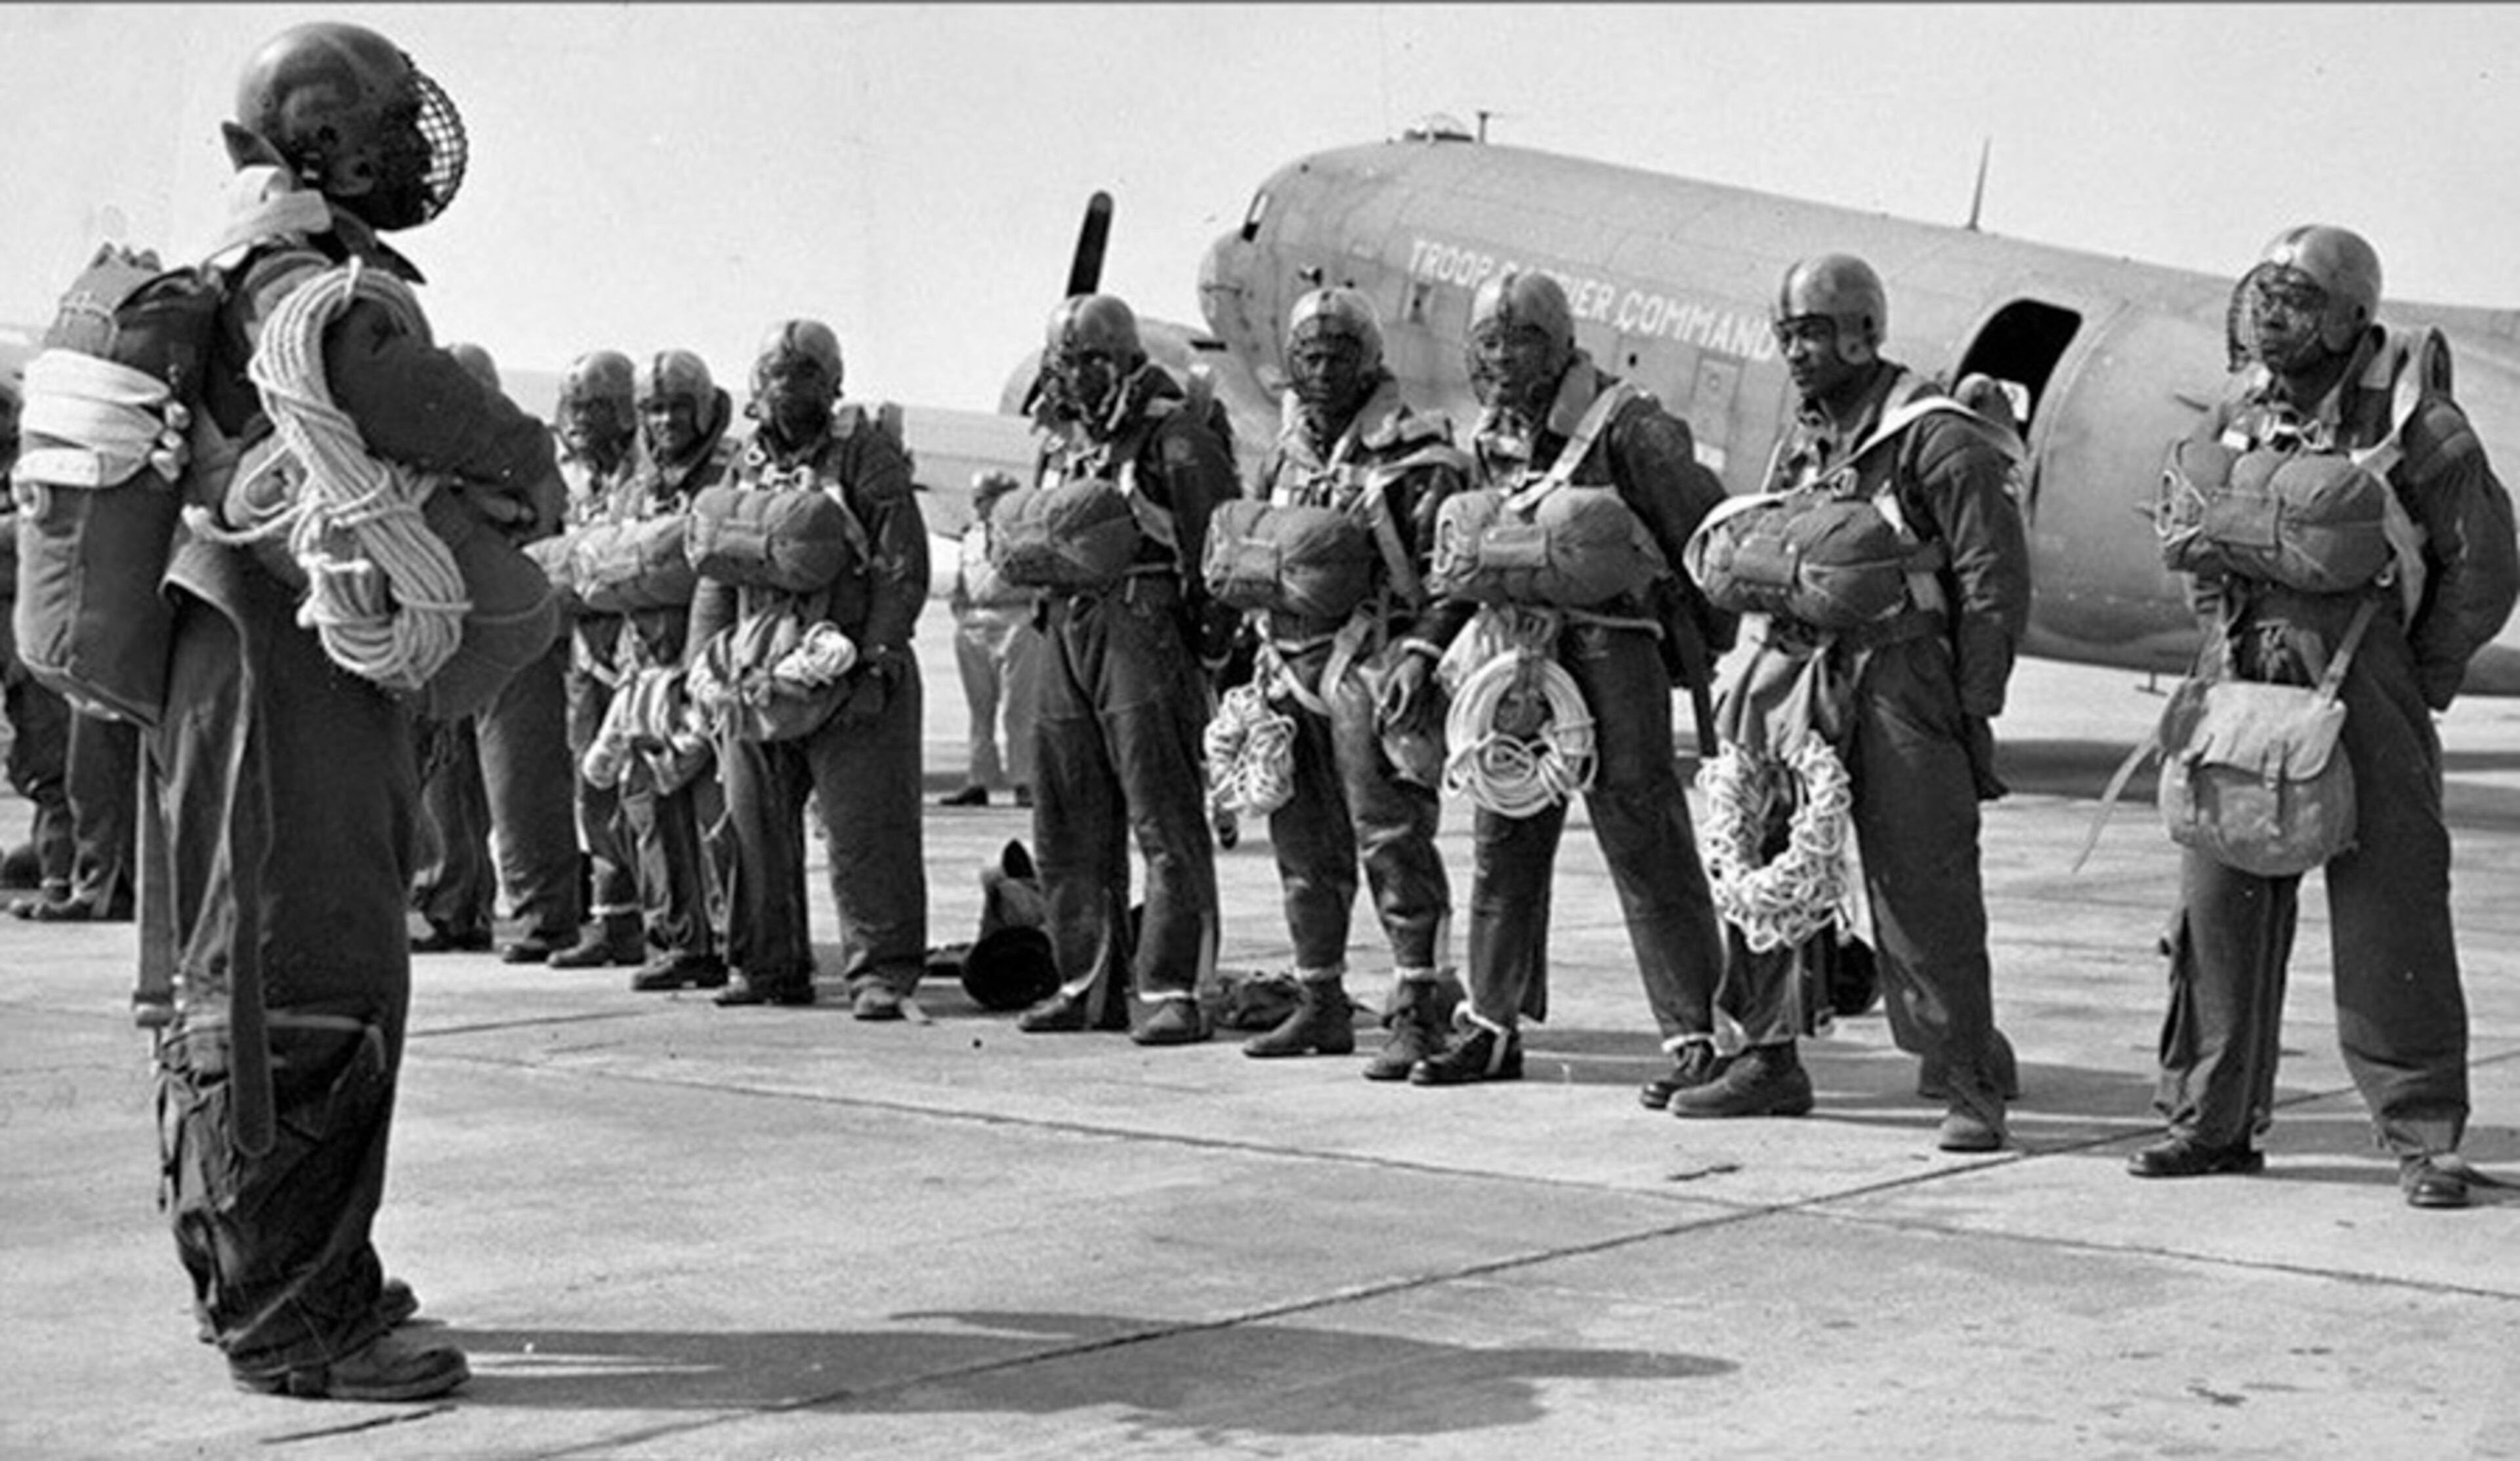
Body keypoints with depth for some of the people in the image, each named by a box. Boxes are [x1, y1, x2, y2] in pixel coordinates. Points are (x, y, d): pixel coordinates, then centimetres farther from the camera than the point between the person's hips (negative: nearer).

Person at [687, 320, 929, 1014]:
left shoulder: (867, 456, -1)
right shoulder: (748, 468, 16)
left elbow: (904, 571, -7)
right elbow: (715, 576, 20)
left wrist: (872, 657, -15)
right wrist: (704, 661, 9)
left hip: (848, 679, -6)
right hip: (757, 678, 6)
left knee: (865, 833, -7)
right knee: (754, 829, 9)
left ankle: (882, 973, -3)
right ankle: (766, 967, 20)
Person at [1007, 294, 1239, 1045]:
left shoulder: (1174, 435, -5)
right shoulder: (1062, 442, 18)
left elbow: (1219, 541, -9)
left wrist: (1213, 636, -12)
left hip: (1145, 634, -8)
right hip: (1065, 634, 8)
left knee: (1166, 823, -8)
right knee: (1070, 829, 12)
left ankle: (1170, 991, -6)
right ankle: (1088, 983, 22)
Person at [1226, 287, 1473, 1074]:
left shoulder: (1412, 455, -6)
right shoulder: (1287, 454, 16)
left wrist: (1420, 655, -20)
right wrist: (1263, 650, 17)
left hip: (1369, 667, -7)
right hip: (1293, 666, 7)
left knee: (1391, 839, -10)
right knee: (1304, 846, 12)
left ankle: (1419, 1011, -8)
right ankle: (1320, 1004, 22)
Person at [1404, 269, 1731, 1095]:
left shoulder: (1626, 426, -10)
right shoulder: (1493, 438, 12)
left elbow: (1704, 537, -10)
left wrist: (1714, 659, -10)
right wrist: (1426, 649, 15)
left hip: (1612, 650, -7)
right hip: (1519, 652, 7)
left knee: (1645, 847, -7)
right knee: (1504, 845, 13)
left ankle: (1694, 1037, -1)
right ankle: (1492, 1027, 24)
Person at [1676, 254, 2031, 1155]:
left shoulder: (1938, 438, -7)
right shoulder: (1799, 441, 16)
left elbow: (1996, 580, -8)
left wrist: (1973, 708, -11)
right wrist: (1749, 677, 12)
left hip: (1900, 682, -7)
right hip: (1798, 675, 7)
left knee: (1923, 891, -7)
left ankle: (1971, 1089, 2)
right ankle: (1769, 1062, 19)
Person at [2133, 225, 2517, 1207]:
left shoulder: (2413, 422, -7)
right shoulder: (2233, 414, 8)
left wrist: (2417, 682, -2)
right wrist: (2225, 646, 13)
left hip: (2363, 692, -5)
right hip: (2239, 686, 5)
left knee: (2391, 920, -3)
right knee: (2218, 905, 6)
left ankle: (2424, 1137, 6)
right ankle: (2211, 1121, 17)